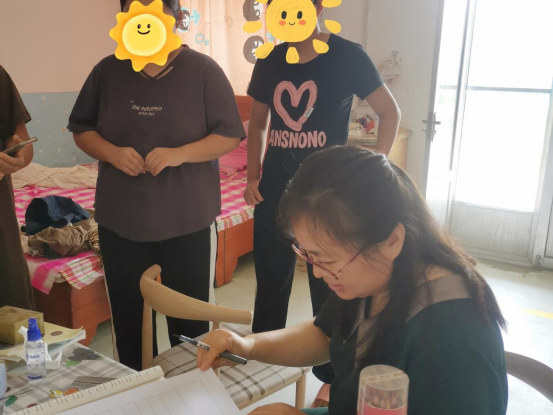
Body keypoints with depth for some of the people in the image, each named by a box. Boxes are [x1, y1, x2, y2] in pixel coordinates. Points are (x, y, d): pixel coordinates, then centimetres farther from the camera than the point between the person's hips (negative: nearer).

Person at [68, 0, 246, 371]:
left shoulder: (203, 70, -5)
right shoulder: (108, 70, 4)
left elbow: (229, 135, -6)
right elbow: (81, 129, 9)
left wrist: (180, 154, -21)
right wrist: (112, 153, -12)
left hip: (187, 220, -2)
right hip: (120, 220, 3)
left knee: (189, 317, 11)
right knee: (127, 315, 16)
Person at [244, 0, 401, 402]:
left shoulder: (348, 56, -7)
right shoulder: (269, 61, 5)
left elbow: (391, 113, -2)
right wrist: (252, 175, 5)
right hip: (274, 190, 4)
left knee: (328, 287, 8)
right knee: (270, 282, 15)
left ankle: (331, 377, 28)